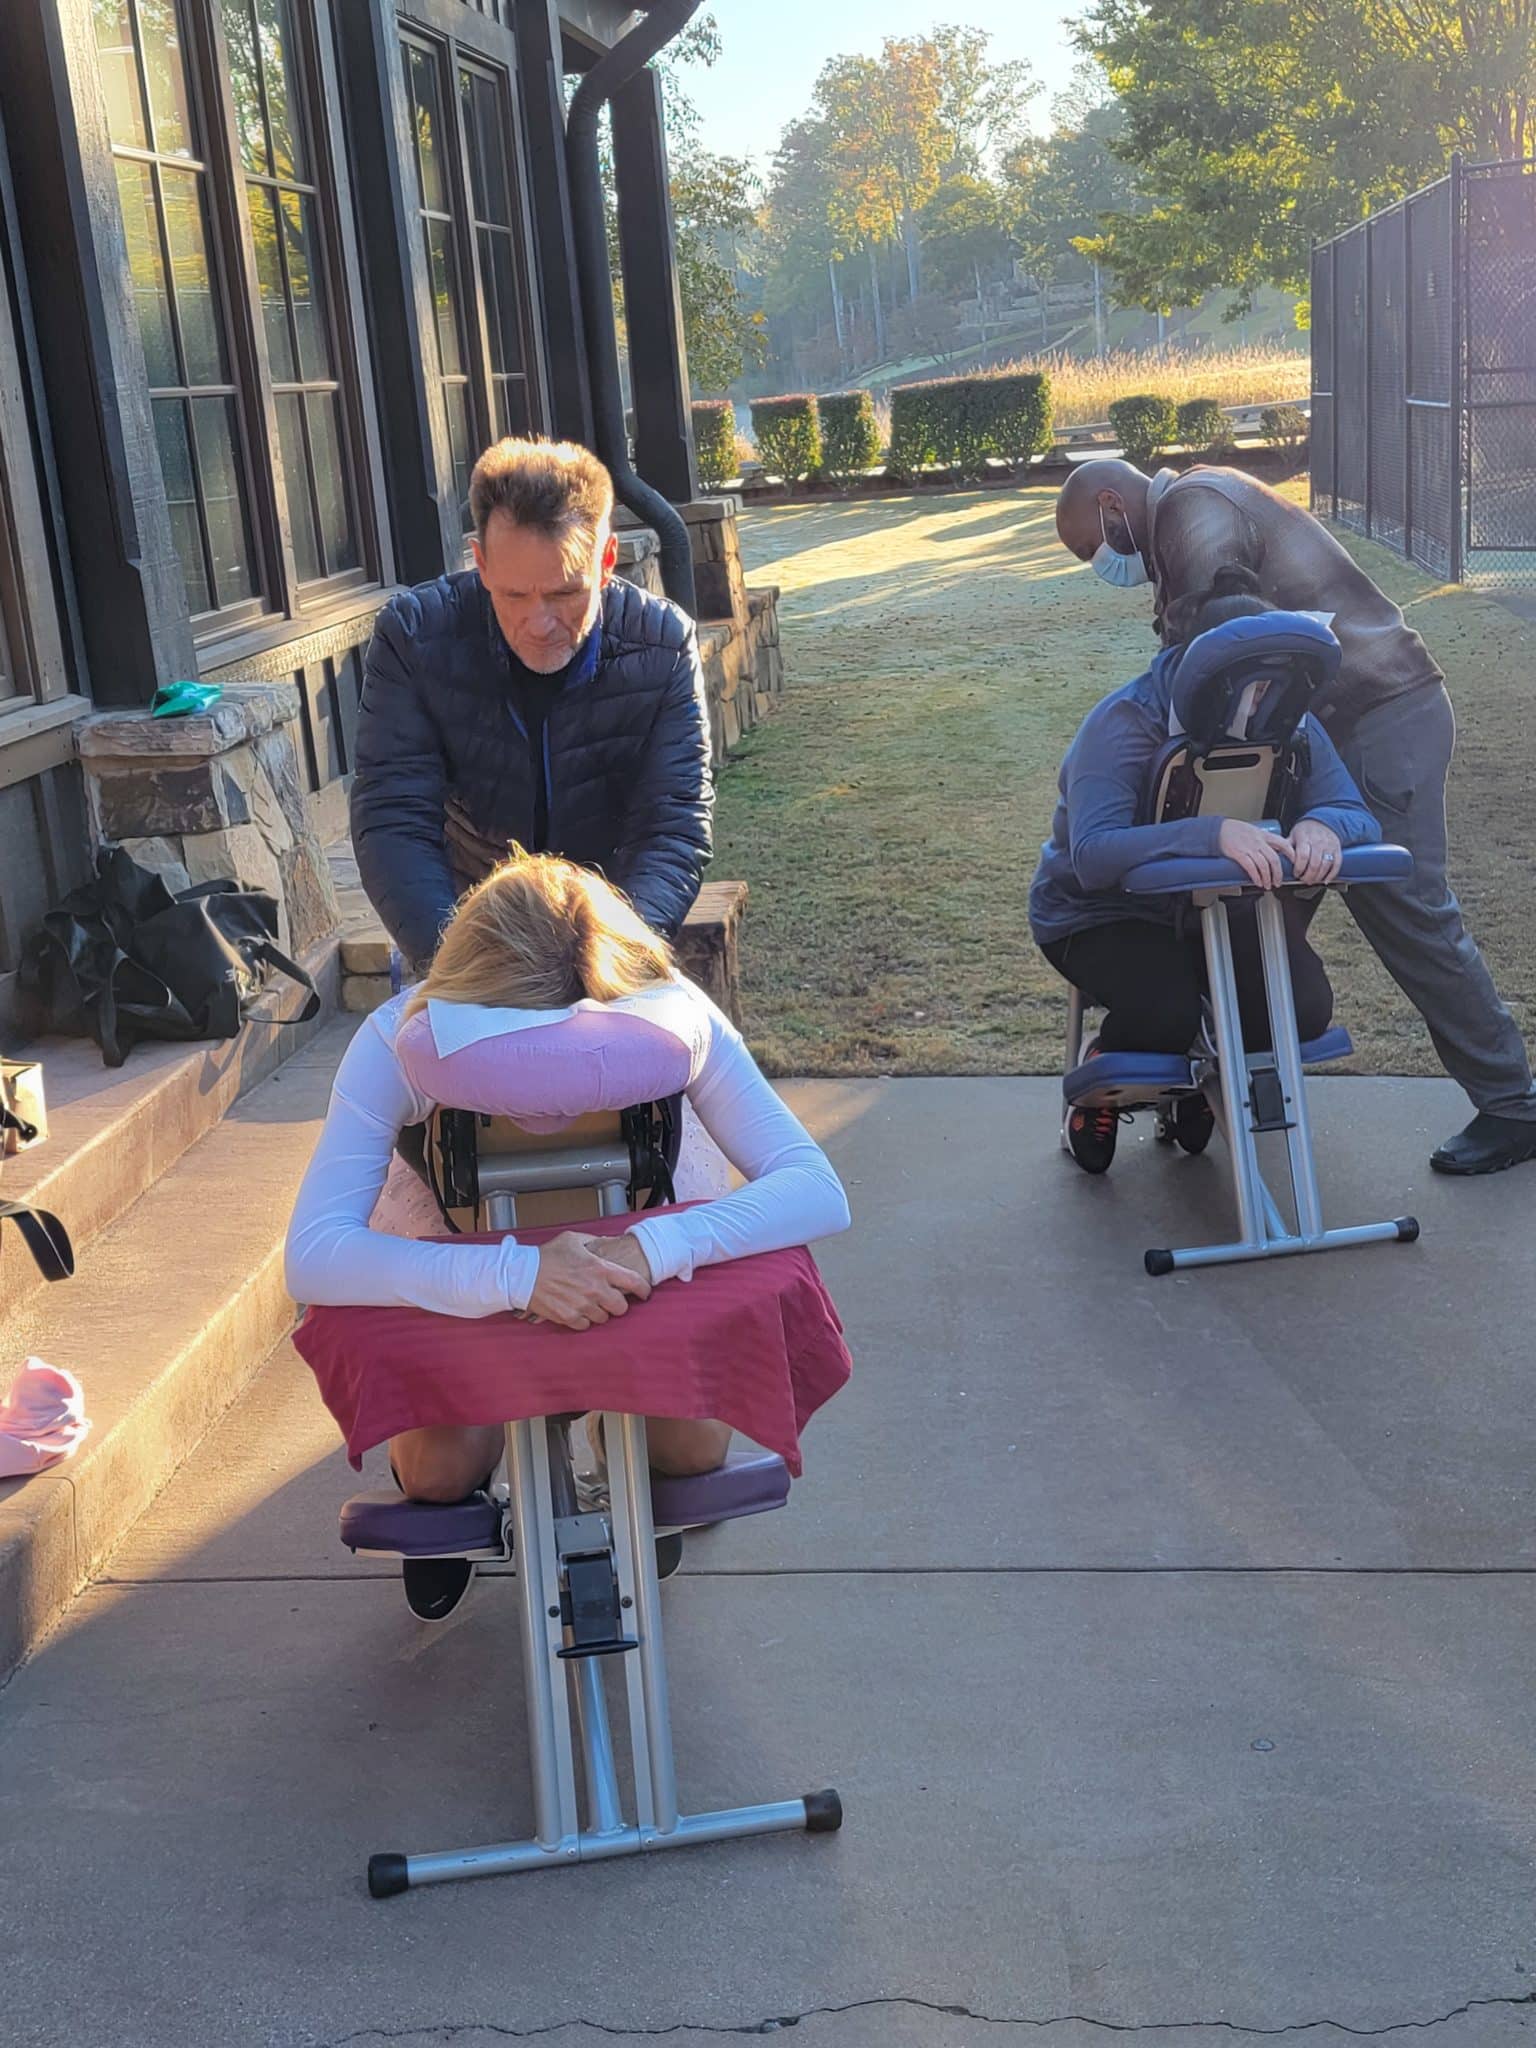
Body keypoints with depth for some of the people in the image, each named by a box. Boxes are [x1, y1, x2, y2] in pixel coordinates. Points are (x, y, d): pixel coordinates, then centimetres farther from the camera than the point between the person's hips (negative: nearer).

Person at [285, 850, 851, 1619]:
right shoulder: (399, 1042, -35)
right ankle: (449, 1512, 20)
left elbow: (817, 1191, -37)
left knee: (694, 1449, -17)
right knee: (436, 1470, -21)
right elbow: (313, 1256, -43)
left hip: (624, 1236, 1)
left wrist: (656, 1248, -55)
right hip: (467, 1268, -1)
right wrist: (513, 1276, -58)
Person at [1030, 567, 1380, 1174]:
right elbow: (1092, 855, -40)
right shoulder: (1125, 722, -27)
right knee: (1165, 1017, -33)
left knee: (1304, 1009, -20)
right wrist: (1211, 834, -53)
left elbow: (1358, 815, -13)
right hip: (1104, 913, -5)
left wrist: (1322, 826, -39)